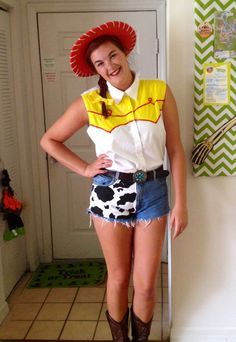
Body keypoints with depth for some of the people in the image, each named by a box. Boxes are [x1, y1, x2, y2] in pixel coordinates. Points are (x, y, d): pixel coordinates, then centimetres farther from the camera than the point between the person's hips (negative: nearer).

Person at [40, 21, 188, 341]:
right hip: (110, 193, 0)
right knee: (118, 278, 14)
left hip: (152, 192, 1)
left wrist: (181, 203, -4)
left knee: (146, 284, 7)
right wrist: (85, 169, -2)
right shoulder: (89, 103, -6)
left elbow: (175, 150, -2)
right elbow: (49, 140, 5)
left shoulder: (159, 92, -5)